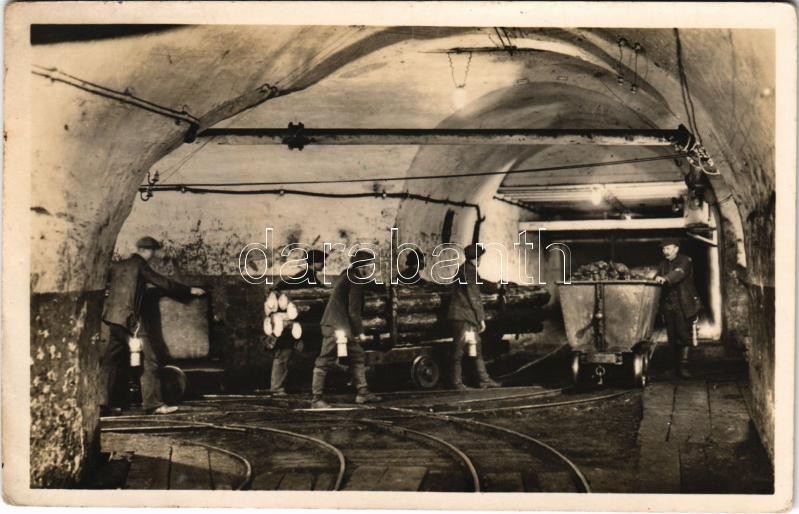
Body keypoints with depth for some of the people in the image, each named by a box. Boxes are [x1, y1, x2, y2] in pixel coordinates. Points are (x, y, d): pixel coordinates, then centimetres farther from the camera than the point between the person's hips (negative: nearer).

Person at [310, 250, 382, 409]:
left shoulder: (348, 276, 16)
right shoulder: (354, 280, -14)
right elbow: (353, 311, -16)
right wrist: (360, 332, -10)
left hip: (343, 326, 11)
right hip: (336, 326, -11)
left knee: (358, 356, 14)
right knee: (325, 360, -8)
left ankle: (362, 393, 19)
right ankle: (316, 399, -6)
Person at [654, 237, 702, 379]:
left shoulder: (685, 261, -2)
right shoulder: (662, 264, 17)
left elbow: (679, 273, -22)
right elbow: (657, 279, 10)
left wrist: (665, 279, -40)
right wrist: (656, 279, -15)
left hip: (684, 305, -5)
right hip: (668, 305, 5)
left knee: (684, 335, -9)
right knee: (673, 337, 5)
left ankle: (684, 366, -8)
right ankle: (676, 365, 13)